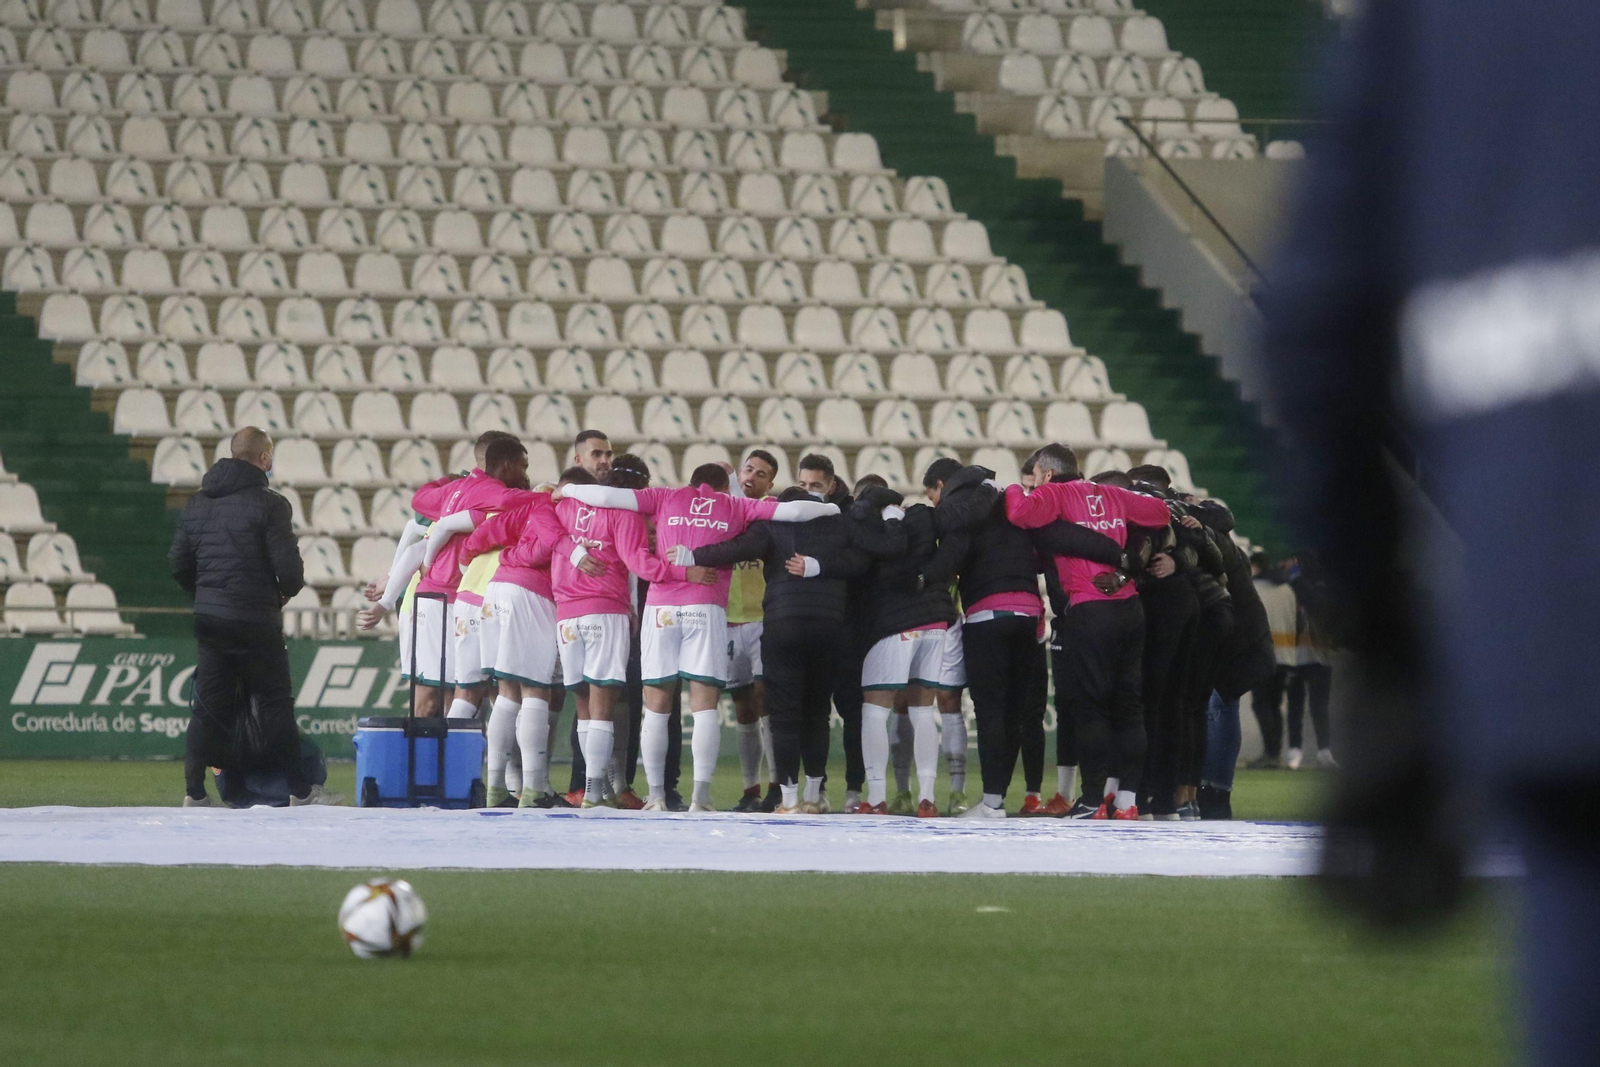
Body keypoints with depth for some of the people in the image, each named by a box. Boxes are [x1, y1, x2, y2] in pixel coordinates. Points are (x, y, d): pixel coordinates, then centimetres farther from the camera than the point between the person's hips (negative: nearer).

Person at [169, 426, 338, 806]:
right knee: (274, 703, 2)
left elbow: (178, 565, 10)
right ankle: (299, 790, 6)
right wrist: (287, 591, 6)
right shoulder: (267, 504, -11)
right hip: (256, 621, -5)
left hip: (209, 618, 5)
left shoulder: (197, 504, 8)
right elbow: (288, 566, -15)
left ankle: (194, 790, 5)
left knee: (208, 704, 9)